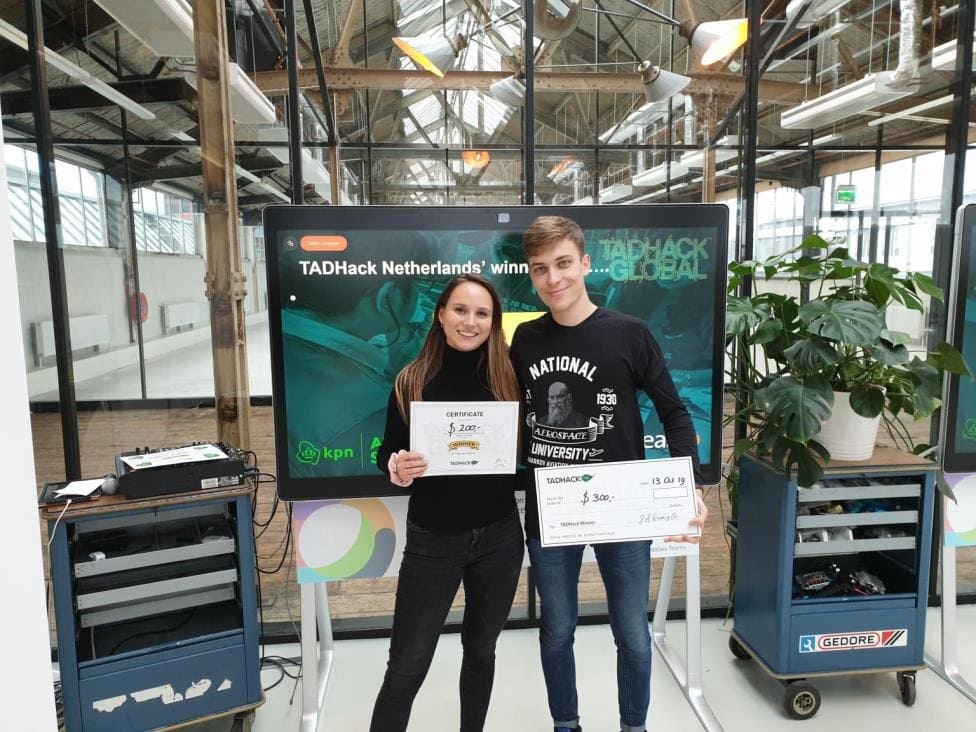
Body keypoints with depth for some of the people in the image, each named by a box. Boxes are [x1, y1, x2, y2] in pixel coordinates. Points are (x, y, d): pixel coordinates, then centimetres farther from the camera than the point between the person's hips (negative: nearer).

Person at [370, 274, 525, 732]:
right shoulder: (412, 380, -7)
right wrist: (397, 468, -21)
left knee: (481, 648, 20)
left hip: (499, 537, 2)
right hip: (433, 541, -2)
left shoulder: (507, 377, -4)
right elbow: (389, 453, -1)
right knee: (408, 664, 4)